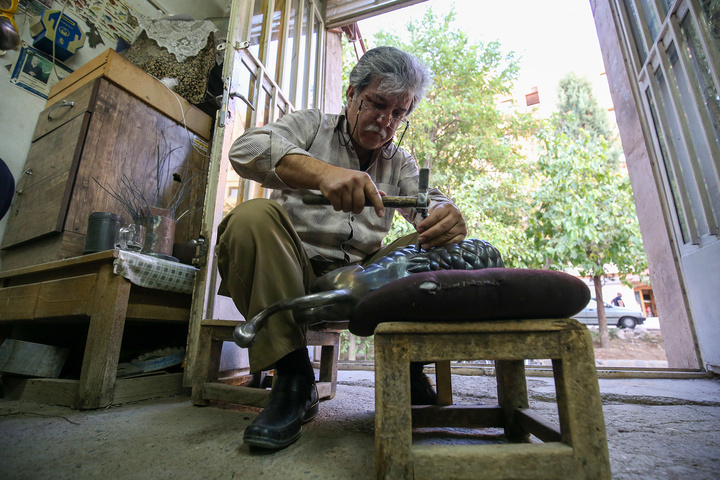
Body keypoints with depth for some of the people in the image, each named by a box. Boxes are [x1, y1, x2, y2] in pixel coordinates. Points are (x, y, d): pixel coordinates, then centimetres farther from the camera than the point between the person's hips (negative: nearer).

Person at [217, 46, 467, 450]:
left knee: (432, 245, -14)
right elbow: (247, 148, -12)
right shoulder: (312, 125, 8)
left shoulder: (401, 162, 17)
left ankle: (406, 367, -4)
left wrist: (449, 219, -27)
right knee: (253, 216, -27)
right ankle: (294, 375, -21)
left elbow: (430, 202, 0)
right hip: (293, 273, -1)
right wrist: (323, 171, -31)